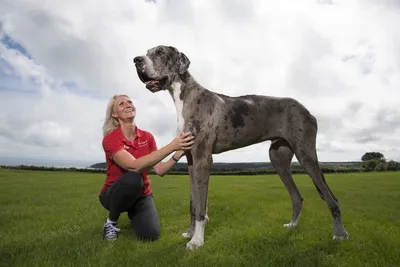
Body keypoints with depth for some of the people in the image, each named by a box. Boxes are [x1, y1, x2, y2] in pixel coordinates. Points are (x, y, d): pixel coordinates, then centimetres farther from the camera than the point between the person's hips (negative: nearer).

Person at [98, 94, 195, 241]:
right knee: (133, 179, -38)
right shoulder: (110, 139, -20)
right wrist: (171, 146, -42)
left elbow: (160, 170, -11)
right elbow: (134, 166, -36)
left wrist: (178, 153, -29)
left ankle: (133, 213, 16)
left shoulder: (147, 136, -4)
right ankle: (111, 221, -8)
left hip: (141, 194, 4)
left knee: (151, 234, -21)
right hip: (115, 193, -4)